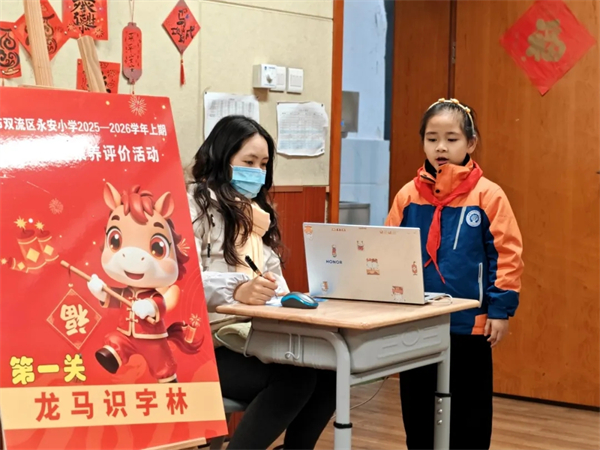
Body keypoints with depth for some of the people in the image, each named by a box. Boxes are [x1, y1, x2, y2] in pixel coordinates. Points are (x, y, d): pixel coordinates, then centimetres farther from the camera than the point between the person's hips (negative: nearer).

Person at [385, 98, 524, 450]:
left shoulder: (488, 195, -7)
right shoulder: (408, 195, 2)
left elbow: (507, 255, -7)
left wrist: (501, 309, -9)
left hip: (470, 324, -3)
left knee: (469, 408, 9)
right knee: (417, 407, 13)